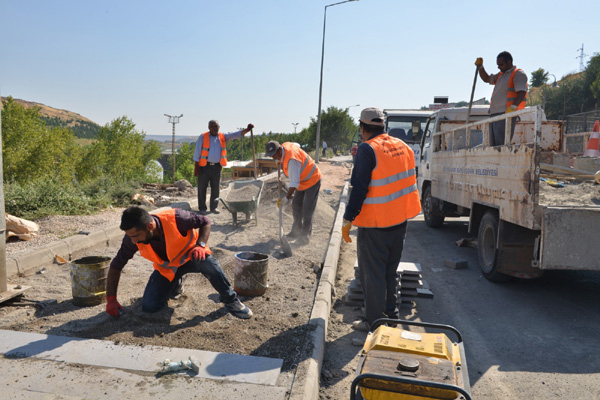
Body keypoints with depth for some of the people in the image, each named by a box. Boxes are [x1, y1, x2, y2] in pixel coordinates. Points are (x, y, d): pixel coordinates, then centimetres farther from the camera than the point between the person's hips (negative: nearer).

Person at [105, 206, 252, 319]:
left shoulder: (175, 218, -33)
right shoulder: (132, 238, -21)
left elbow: (205, 222, -18)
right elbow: (116, 266, -9)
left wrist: (200, 245, -34)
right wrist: (111, 299, -14)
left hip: (189, 256, -4)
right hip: (166, 268, 4)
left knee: (206, 261, -39)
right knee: (148, 306, -10)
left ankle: (231, 300, -17)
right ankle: (175, 285, 22)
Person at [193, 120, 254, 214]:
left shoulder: (222, 137, 8)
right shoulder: (202, 137, -1)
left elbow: (235, 135, -3)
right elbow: (197, 153, -2)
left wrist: (247, 130, -18)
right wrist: (196, 167, -7)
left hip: (217, 167, 3)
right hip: (204, 166, -3)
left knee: (215, 188, 7)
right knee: (202, 188, 2)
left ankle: (214, 207, 19)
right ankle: (202, 208, 12)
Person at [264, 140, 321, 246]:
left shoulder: (291, 160, -35)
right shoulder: (285, 145, -8)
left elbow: (294, 183, -34)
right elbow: (297, 145, 16)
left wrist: (287, 198, -30)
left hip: (312, 180, -10)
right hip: (302, 181, 10)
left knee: (307, 209, -7)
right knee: (296, 205, 12)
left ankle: (305, 236, 2)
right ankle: (296, 231, 24)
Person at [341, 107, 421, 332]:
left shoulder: (368, 149, -15)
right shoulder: (403, 146, 8)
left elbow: (360, 187, -20)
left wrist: (348, 220, -15)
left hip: (374, 223, -8)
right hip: (400, 220, 8)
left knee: (372, 273, 4)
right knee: (390, 271, 20)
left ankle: (375, 322, 13)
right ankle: (391, 314, 31)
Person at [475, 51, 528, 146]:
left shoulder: (518, 74, -2)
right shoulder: (501, 75, 26)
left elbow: (522, 92, -14)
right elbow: (486, 79, 40)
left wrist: (513, 107, -29)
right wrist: (480, 67, 24)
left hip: (506, 114, -9)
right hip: (494, 114, 9)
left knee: (501, 143, -19)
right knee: (494, 144, 6)